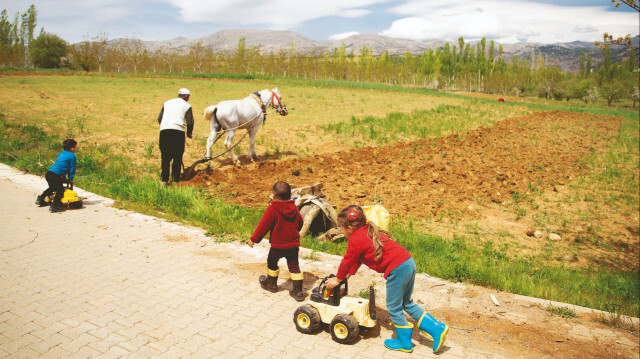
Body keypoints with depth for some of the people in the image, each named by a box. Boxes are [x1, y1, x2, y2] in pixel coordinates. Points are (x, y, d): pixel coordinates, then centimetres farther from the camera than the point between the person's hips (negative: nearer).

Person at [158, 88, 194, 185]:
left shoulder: (167, 103, 23)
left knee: (165, 156, 8)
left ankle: (164, 179, 6)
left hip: (164, 130, 4)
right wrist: (189, 133, 19)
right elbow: (190, 122, 3)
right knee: (177, 156, 6)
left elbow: (159, 118, 17)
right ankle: (176, 179, 7)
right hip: (178, 130, -3)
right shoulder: (186, 106, 11)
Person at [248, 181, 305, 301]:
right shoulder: (294, 209, 2)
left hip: (277, 245, -4)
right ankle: (298, 291, 8)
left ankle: (271, 283, 38)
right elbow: (300, 223, 16)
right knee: (294, 266, 10)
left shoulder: (272, 209, -14)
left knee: (272, 262, 21)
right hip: (293, 244, 4)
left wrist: (253, 239, -5)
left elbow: (263, 226, -14)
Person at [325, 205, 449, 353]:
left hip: (397, 270, -10)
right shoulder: (368, 231, 18)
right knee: (406, 303, 23)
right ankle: (437, 329, 23)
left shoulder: (355, 240, -10)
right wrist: (347, 274, 32)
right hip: (409, 263, 10)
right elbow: (356, 260, 28)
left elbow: (347, 261, 2)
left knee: (394, 307, 9)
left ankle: (404, 342, 24)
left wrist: (338, 279, 18)